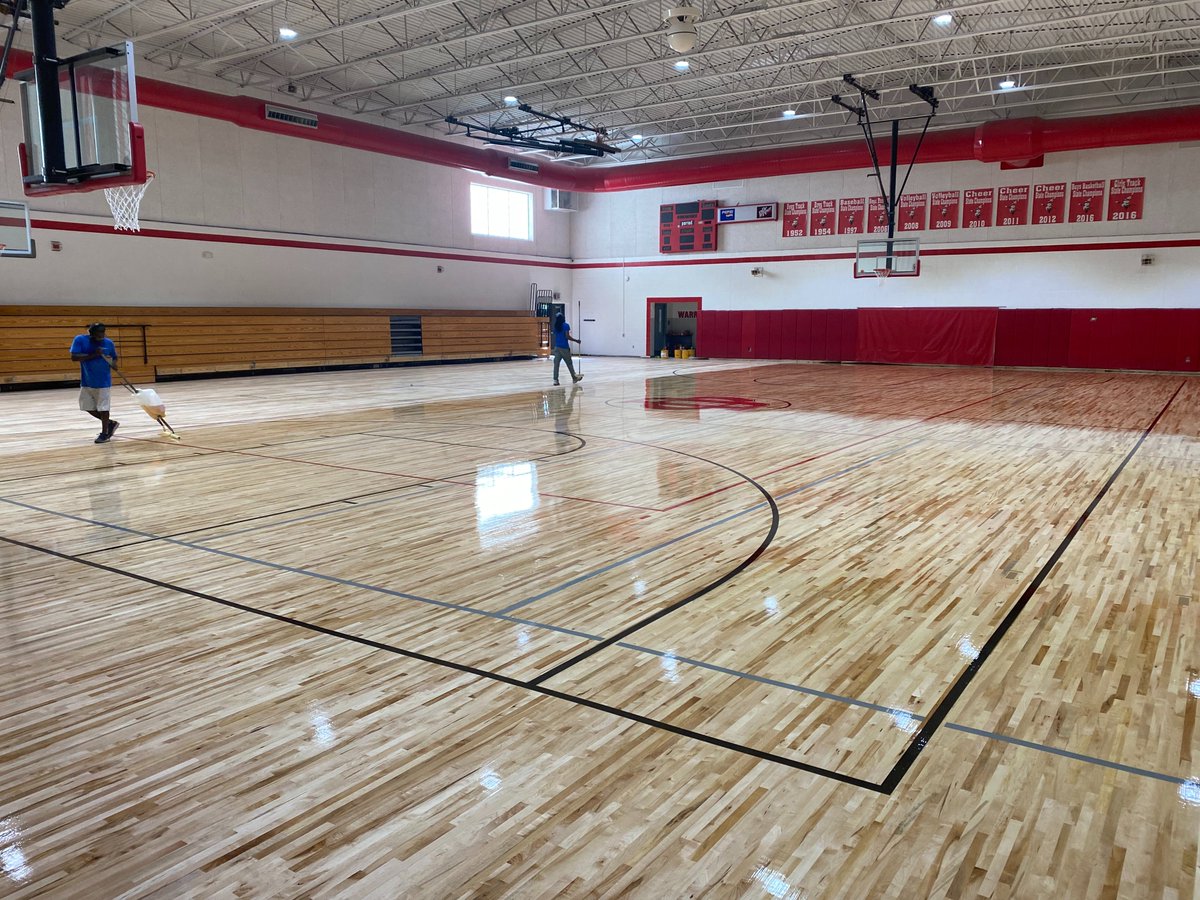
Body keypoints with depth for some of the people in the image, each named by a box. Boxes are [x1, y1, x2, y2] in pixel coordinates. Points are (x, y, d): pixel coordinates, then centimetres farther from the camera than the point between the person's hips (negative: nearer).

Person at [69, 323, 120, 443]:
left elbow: (114, 358, 13)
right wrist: (94, 354, -25)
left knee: (103, 408, 2)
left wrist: (113, 363, -10)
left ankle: (105, 433, 16)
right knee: (88, 408, 10)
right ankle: (110, 423, 29)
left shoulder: (109, 343, -4)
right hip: (86, 381, 2)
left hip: (103, 381, -2)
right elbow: (74, 357, -18)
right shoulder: (80, 340, -8)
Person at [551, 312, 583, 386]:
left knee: (556, 363, 0)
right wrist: (576, 340, -6)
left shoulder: (556, 326, 9)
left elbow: (555, 336, 14)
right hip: (564, 347, -5)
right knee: (569, 363, 8)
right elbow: (567, 336, -16)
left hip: (557, 347, 5)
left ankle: (555, 380, -7)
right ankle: (574, 378, 22)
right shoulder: (566, 325, -9)